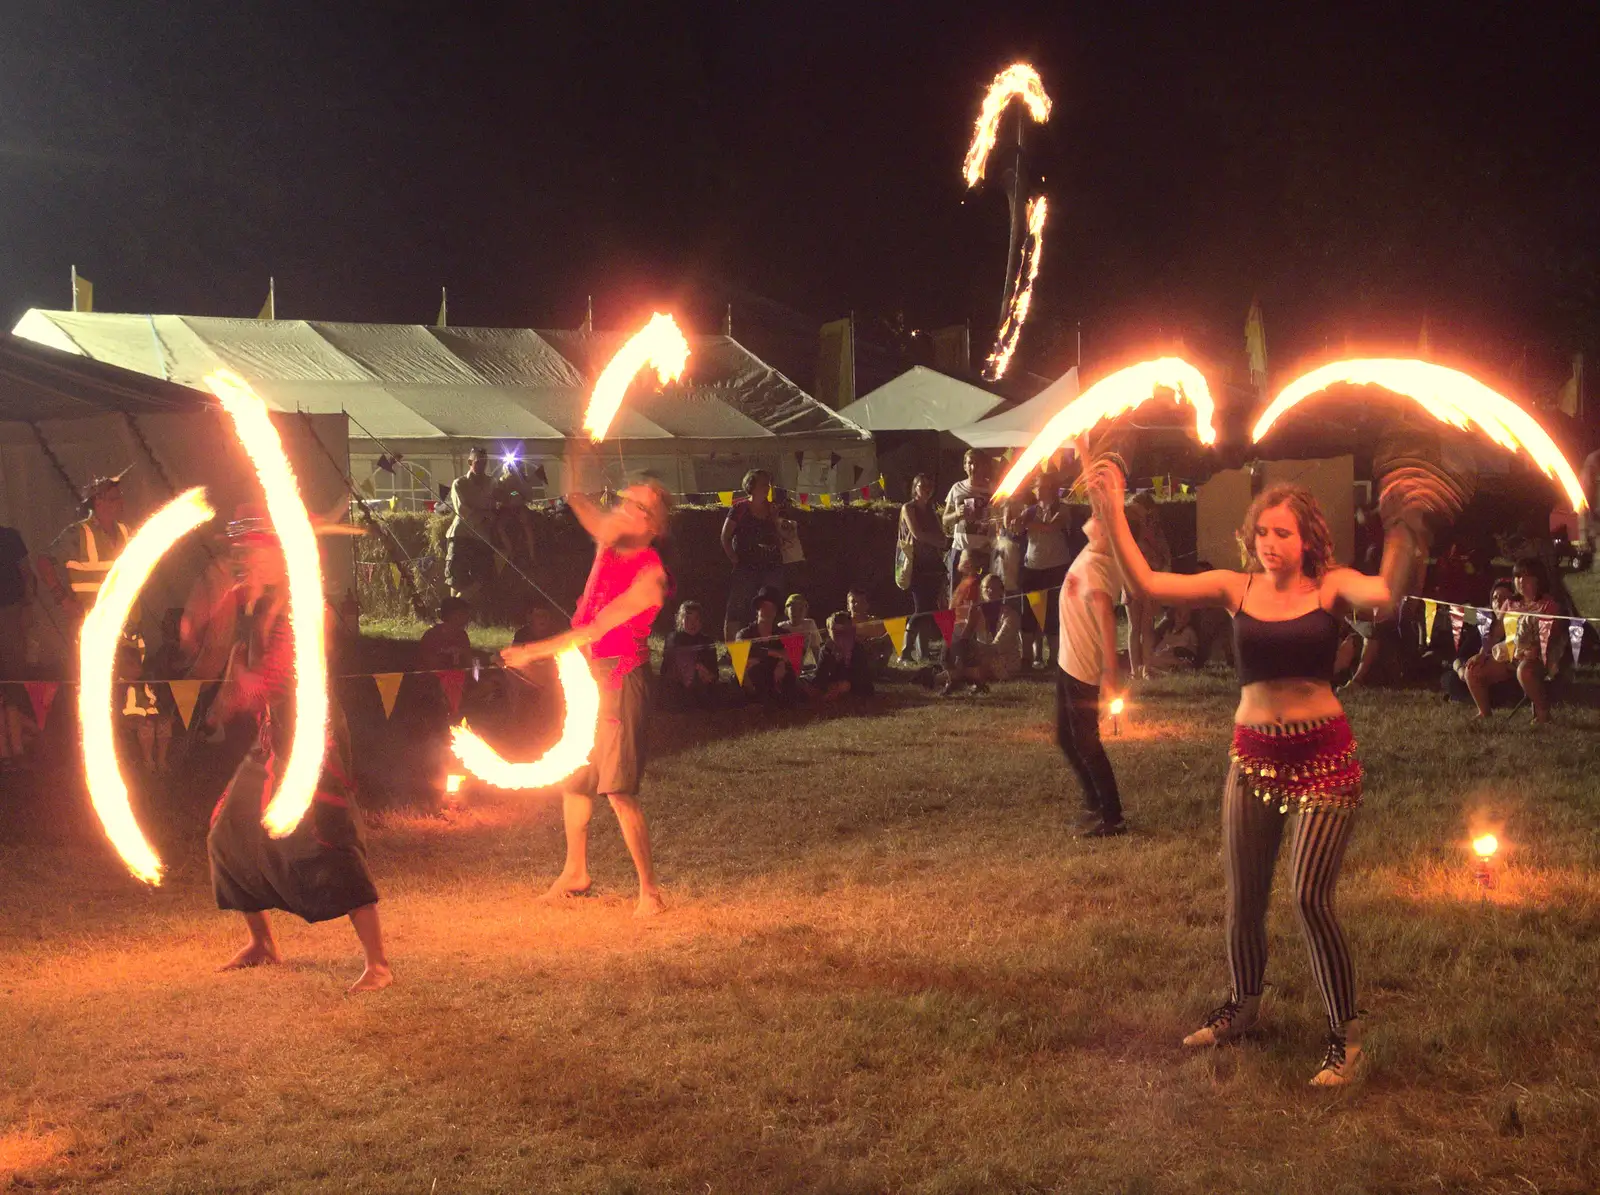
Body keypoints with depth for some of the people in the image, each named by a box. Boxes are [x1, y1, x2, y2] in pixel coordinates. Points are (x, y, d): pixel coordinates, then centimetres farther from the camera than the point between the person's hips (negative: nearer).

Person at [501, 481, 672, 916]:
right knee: (572, 777, 17)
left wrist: (534, 651, -18)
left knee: (619, 790, -12)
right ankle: (575, 872, 33)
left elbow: (596, 628, -20)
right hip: (583, 674, 8)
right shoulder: (608, 539, 4)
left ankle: (649, 889, -5)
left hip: (619, 680, -8)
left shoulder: (650, 576, -17)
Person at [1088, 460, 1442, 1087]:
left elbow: (1385, 592, -28)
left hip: (1325, 757, -3)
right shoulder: (1236, 587, 0)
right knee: (1243, 898, 13)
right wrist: (1112, 513, -16)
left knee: (1311, 898, -10)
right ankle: (1243, 1004, 39)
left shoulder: (1330, 585, -6)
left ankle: (1345, 1032, 8)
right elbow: (1146, 583, -8)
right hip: (1253, 755, 4)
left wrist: (1404, 530, -43)